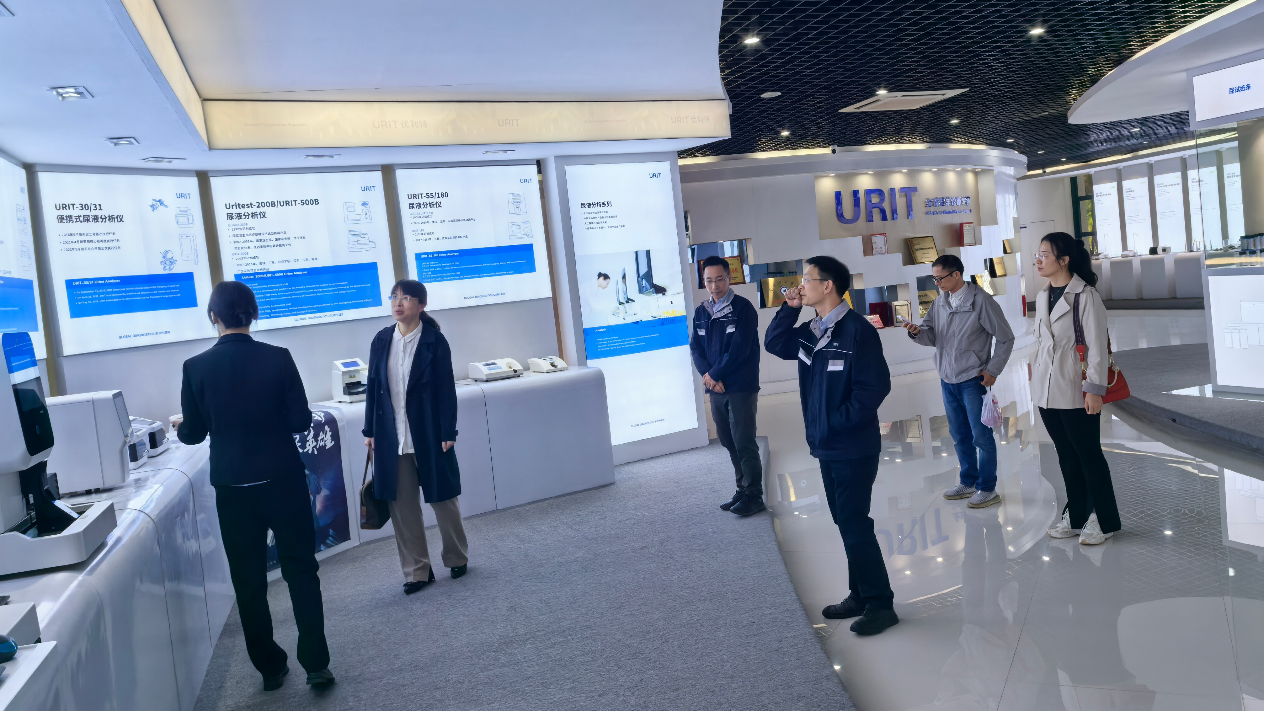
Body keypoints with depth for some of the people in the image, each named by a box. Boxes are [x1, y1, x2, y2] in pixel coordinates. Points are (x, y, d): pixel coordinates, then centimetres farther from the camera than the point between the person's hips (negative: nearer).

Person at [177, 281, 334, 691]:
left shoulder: (196, 368, -7)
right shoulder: (278, 358, -9)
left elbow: (193, 434, -1)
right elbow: (301, 421, -8)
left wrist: (181, 427, 22)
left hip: (233, 487, 1)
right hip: (283, 480, -1)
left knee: (248, 580, 13)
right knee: (301, 570, 9)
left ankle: (270, 668, 22)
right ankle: (315, 663, 9)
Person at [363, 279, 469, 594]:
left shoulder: (434, 341, -7)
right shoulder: (381, 340, 4)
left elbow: (446, 388, -7)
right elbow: (373, 387, 7)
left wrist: (448, 433, -11)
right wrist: (370, 431, 6)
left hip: (428, 434, -3)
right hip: (392, 436, 4)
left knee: (442, 497, 10)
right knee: (401, 505, 6)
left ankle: (457, 558, 29)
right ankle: (417, 570, 17)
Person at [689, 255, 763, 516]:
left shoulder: (742, 308, -8)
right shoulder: (701, 312, 10)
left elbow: (740, 348, -16)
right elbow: (696, 347, 6)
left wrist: (714, 374, -14)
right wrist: (707, 375, -11)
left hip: (741, 388, -6)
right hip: (715, 388, 6)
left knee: (744, 443, -4)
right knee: (729, 442, 13)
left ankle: (754, 496, 5)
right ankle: (743, 489, 25)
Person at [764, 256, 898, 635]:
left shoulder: (857, 330, -17)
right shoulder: (810, 332, 7)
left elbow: (874, 387, -20)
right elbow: (773, 344, 15)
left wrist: (838, 422, -18)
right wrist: (788, 308, 2)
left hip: (854, 448, -8)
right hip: (826, 447, 8)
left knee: (855, 525, -3)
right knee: (847, 522, 16)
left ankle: (880, 604, 10)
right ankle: (860, 596, 28)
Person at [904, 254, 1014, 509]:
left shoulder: (981, 300, -12)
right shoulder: (940, 302, 5)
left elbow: (1005, 338, -7)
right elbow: (932, 335, 7)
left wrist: (993, 370, -11)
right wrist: (918, 332, -15)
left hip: (973, 380, -6)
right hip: (948, 380, 6)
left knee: (981, 435, 1)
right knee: (959, 435, 16)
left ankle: (988, 489, 12)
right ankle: (968, 483, 30)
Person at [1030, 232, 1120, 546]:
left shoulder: (1085, 295, -11)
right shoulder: (1042, 296, 12)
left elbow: (1097, 344, -13)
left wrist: (1095, 389, -16)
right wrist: (1034, 372, 16)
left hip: (1075, 390, -7)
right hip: (1047, 390, 7)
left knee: (1088, 454, 2)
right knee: (1066, 455, 14)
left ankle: (1104, 521, 14)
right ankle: (1076, 517, 24)